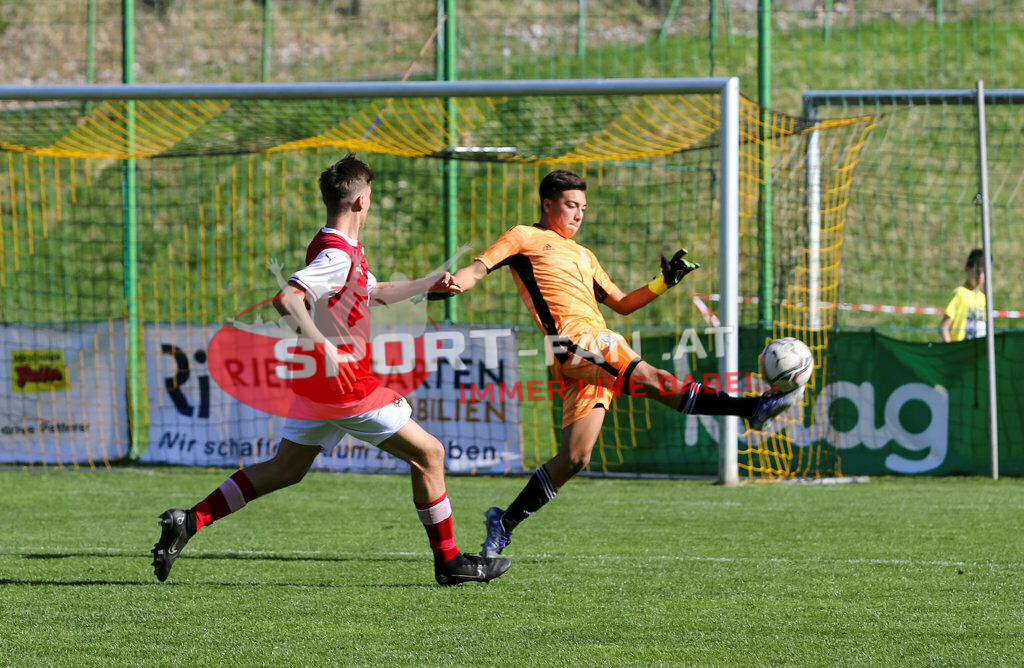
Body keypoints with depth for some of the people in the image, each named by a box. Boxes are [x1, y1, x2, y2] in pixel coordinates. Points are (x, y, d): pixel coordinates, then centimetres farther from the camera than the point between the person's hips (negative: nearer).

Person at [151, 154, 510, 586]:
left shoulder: (343, 250, 13)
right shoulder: (338, 256, -19)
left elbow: (374, 294, 31)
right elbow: (287, 299, -31)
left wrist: (429, 285, 32)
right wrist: (326, 350, -31)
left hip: (315, 385, 10)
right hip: (348, 388, -10)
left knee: (286, 469, 14)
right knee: (428, 454, 2)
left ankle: (189, 521, 5)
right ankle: (448, 561, 8)